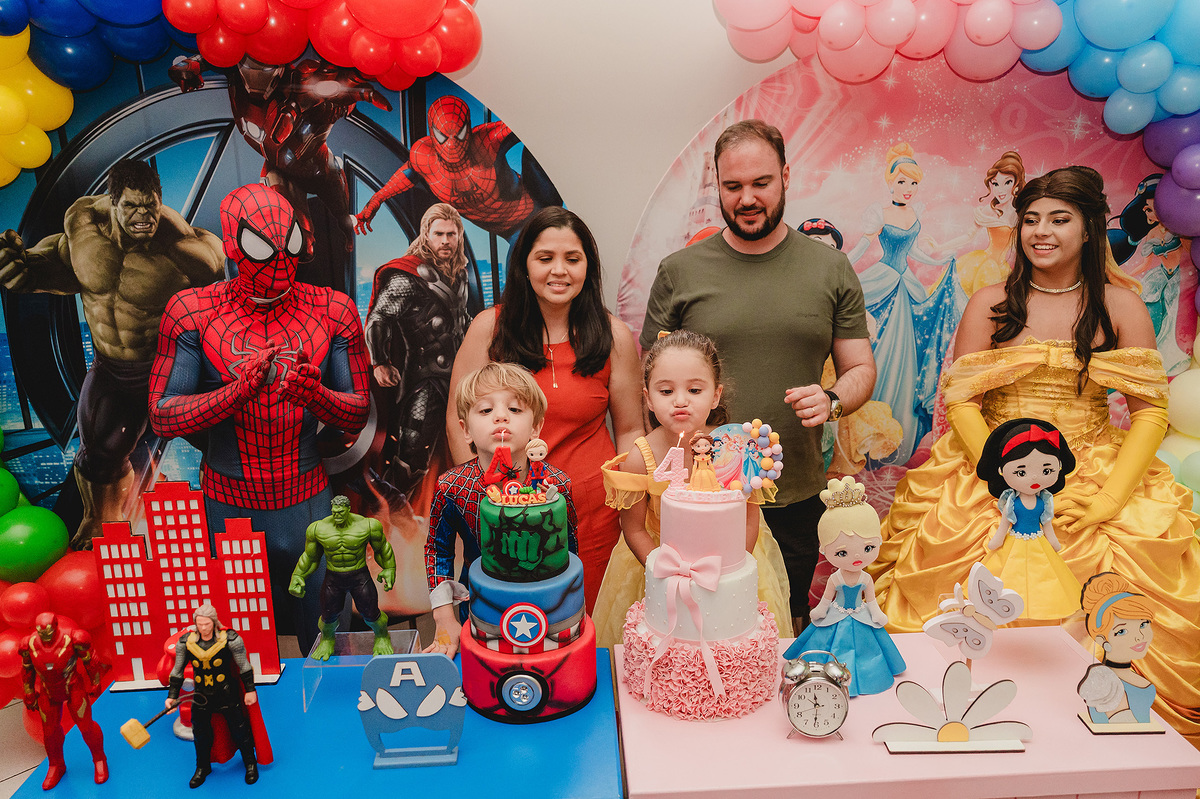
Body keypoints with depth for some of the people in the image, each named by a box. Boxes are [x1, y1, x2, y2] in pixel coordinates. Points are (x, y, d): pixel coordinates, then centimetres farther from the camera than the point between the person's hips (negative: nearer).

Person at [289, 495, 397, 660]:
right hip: (333, 579, 2)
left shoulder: (367, 525, -19)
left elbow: (381, 547, -1)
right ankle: (327, 639, 50)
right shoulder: (318, 528, -14)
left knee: (371, 614, 6)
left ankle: (382, 637, 41)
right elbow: (311, 556, 3)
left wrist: (389, 570, 2)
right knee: (329, 616, 14)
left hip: (360, 578, -1)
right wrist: (297, 577, -3)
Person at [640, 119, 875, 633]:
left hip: (796, 498, 1)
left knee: (789, 626, 16)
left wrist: (832, 400, -14)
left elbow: (861, 368, 9)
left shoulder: (832, 269, 4)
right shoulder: (679, 272, 0)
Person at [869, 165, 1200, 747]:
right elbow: (960, 400, -1)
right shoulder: (989, 305, 5)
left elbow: (1151, 409, 1)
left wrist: (1108, 500, -13)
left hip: (1095, 475, 1)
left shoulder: (1121, 307, 6)